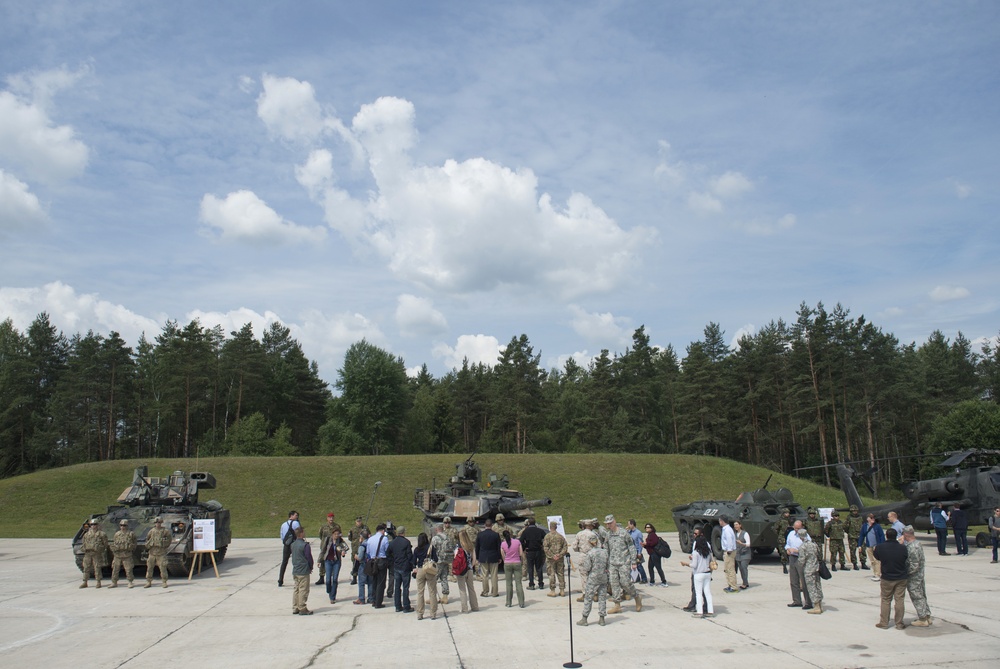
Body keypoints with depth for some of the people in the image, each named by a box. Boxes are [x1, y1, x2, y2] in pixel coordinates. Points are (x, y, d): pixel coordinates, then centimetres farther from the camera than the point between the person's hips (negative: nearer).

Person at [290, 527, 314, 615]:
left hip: (295, 570, 8)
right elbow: (309, 557, -13)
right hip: (303, 571, -8)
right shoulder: (305, 545, -17)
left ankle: (295, 608, 19)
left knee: (296, 589, 14)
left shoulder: (293, 544, 7)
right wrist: (311, 567, 5)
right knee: (303, 590, -1)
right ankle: (302, 609, 2)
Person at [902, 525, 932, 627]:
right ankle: (927, 616, 27)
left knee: (917, 598, 2)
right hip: (920, 575, 9)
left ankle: (922, 620, 10)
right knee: (922, 596, 18)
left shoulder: (912, 548, -27)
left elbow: (914, 566, -26)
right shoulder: (917, 543, 4)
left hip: (913, 578, -9)